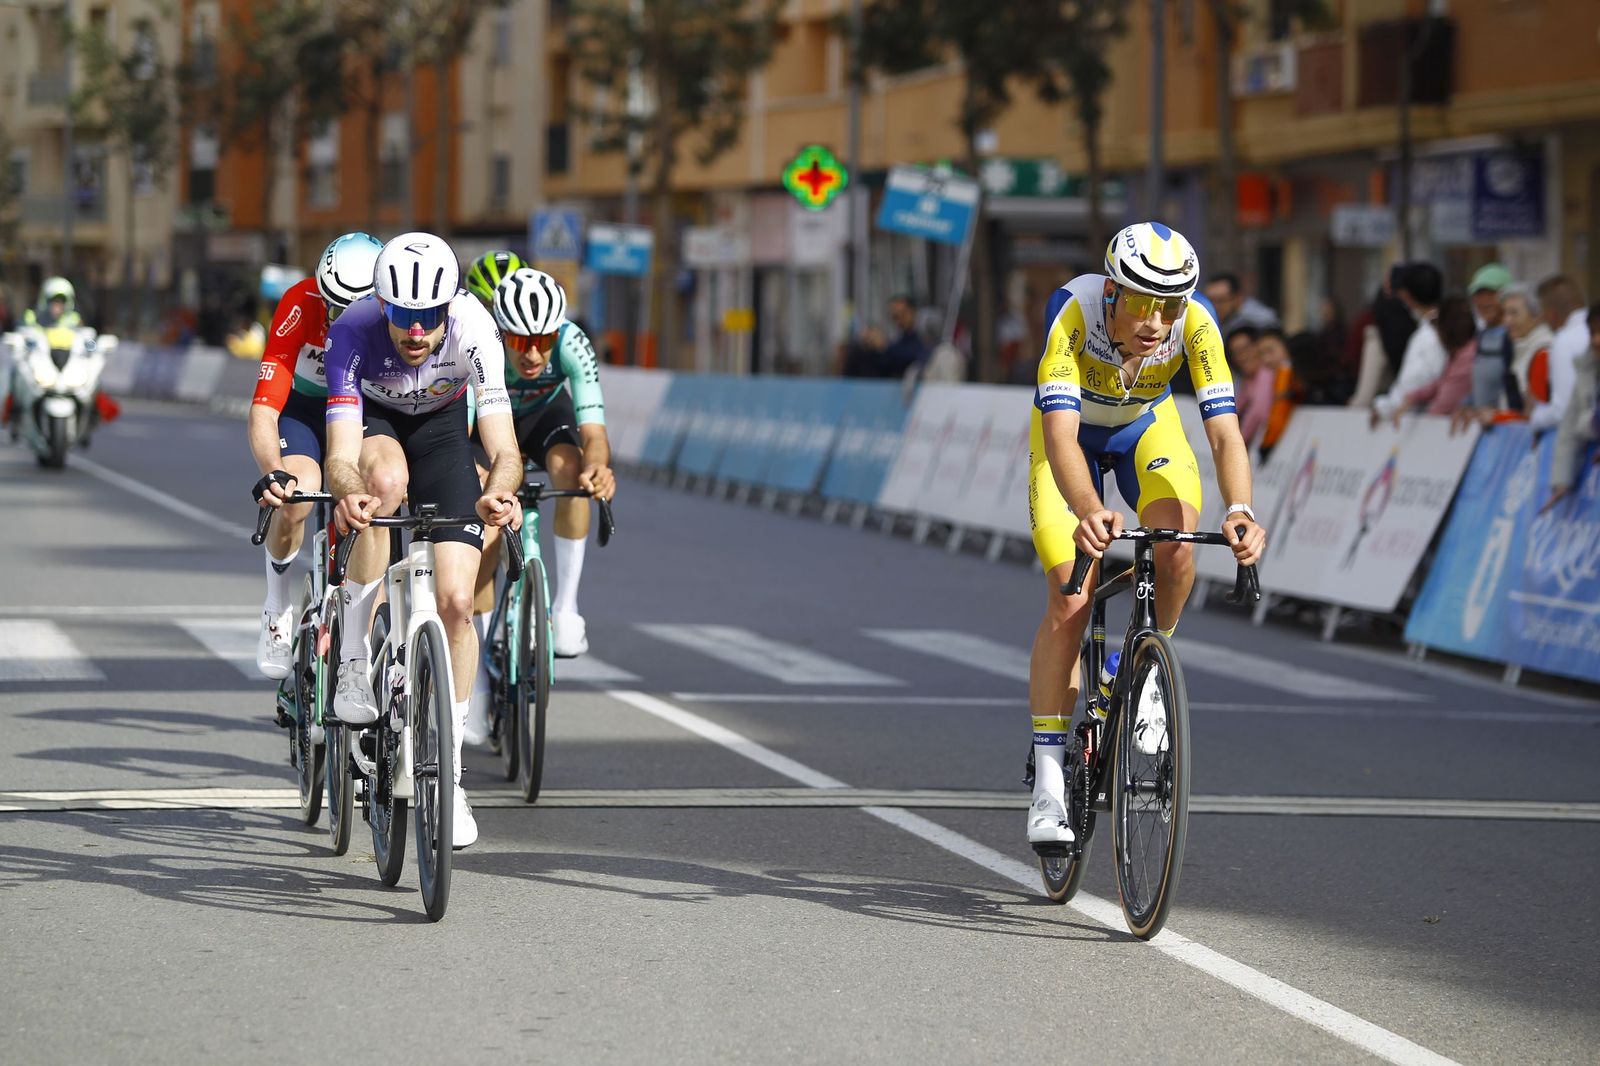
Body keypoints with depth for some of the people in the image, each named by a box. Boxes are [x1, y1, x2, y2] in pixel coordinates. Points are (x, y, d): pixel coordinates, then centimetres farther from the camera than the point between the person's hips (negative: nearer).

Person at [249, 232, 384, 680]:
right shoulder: (300, 306, -33)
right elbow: (263, 410, -37)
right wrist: (272, 472, -54)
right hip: (305, 404, -2)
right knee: (299, 492, -28)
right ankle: (278, 606, -3)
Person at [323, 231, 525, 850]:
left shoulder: (474, 329, -33)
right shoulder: (354, 333, -34)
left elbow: (504, 450, -36)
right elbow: (340, 456, -39)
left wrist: (498, 493, -59)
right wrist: (349, 491, -62)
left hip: (442, 428, 1)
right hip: (371, 423, -1)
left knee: (456, 600, -12)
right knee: (387, 478, -39)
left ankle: (448, 773, 3)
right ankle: (352, 659, -25)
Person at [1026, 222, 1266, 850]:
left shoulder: (1195, 323, -32)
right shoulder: (1074, 312, -38)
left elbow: (1224, 429, -37)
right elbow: (1060, 433, -46)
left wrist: (1240, 511, -56)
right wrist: (1090, 511, -64)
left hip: (1146, 426, 2)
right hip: (1072, 429, -2)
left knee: (1177, 550, -28)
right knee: (1070, 601, -15)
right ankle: (1048, 784, -9)